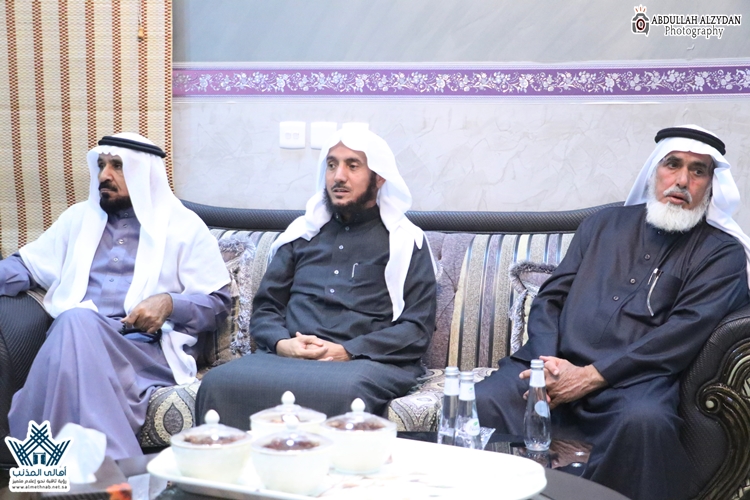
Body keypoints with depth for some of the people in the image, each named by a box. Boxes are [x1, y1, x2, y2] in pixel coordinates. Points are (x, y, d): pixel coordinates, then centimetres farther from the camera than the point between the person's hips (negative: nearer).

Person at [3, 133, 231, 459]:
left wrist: (170, 303, -12)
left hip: (148, 349, -3)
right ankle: (112, 463, -39)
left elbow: (218, 303, 8)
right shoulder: (79, 217, 25)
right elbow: (26, 265, 20)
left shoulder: (184, 226, 12)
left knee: (77, 323, -36)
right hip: (75, 337, 3)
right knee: (76, 320, -35)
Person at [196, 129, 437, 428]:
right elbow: (265, 308, 20)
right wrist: (282, 343, -4)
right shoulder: (304, 232, 23)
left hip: (367, 360, -3)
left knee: (339, 393, -40)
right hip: (287, 356, 3)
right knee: (219, 383, -29)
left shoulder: (405, 241, 12)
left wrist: (347, 352, -11)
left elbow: (417, 328, 3)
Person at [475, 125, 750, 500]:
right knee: (480, 403, -26)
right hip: (555, 364, 3)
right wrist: (547, 363, -6)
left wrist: (591, 377, -13)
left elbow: (685, 332, -5)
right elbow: (550, 298, 15)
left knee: (644, 420, -37)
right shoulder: (603, 224, 21)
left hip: (632, 380, -2)